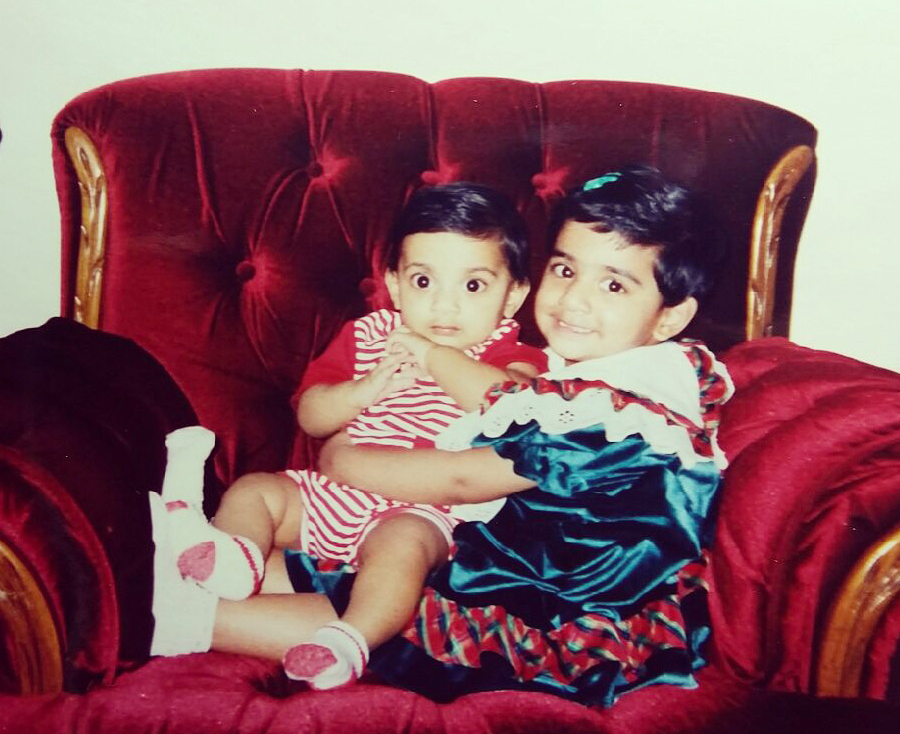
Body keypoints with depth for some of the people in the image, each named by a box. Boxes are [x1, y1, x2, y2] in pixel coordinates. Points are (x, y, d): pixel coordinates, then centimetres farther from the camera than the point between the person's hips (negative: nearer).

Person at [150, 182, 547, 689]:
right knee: (253, 490, -2)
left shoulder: (506, 355, 0)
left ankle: (349, 642, -41)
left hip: (419, 511, -6)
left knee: (402, 543, -35)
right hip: (333, 491, 6)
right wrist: (366, 388, -11)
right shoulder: (368, 335, 12)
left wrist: (437, 358, -17)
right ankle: (231, 557, -27)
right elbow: (310, 415, 8)